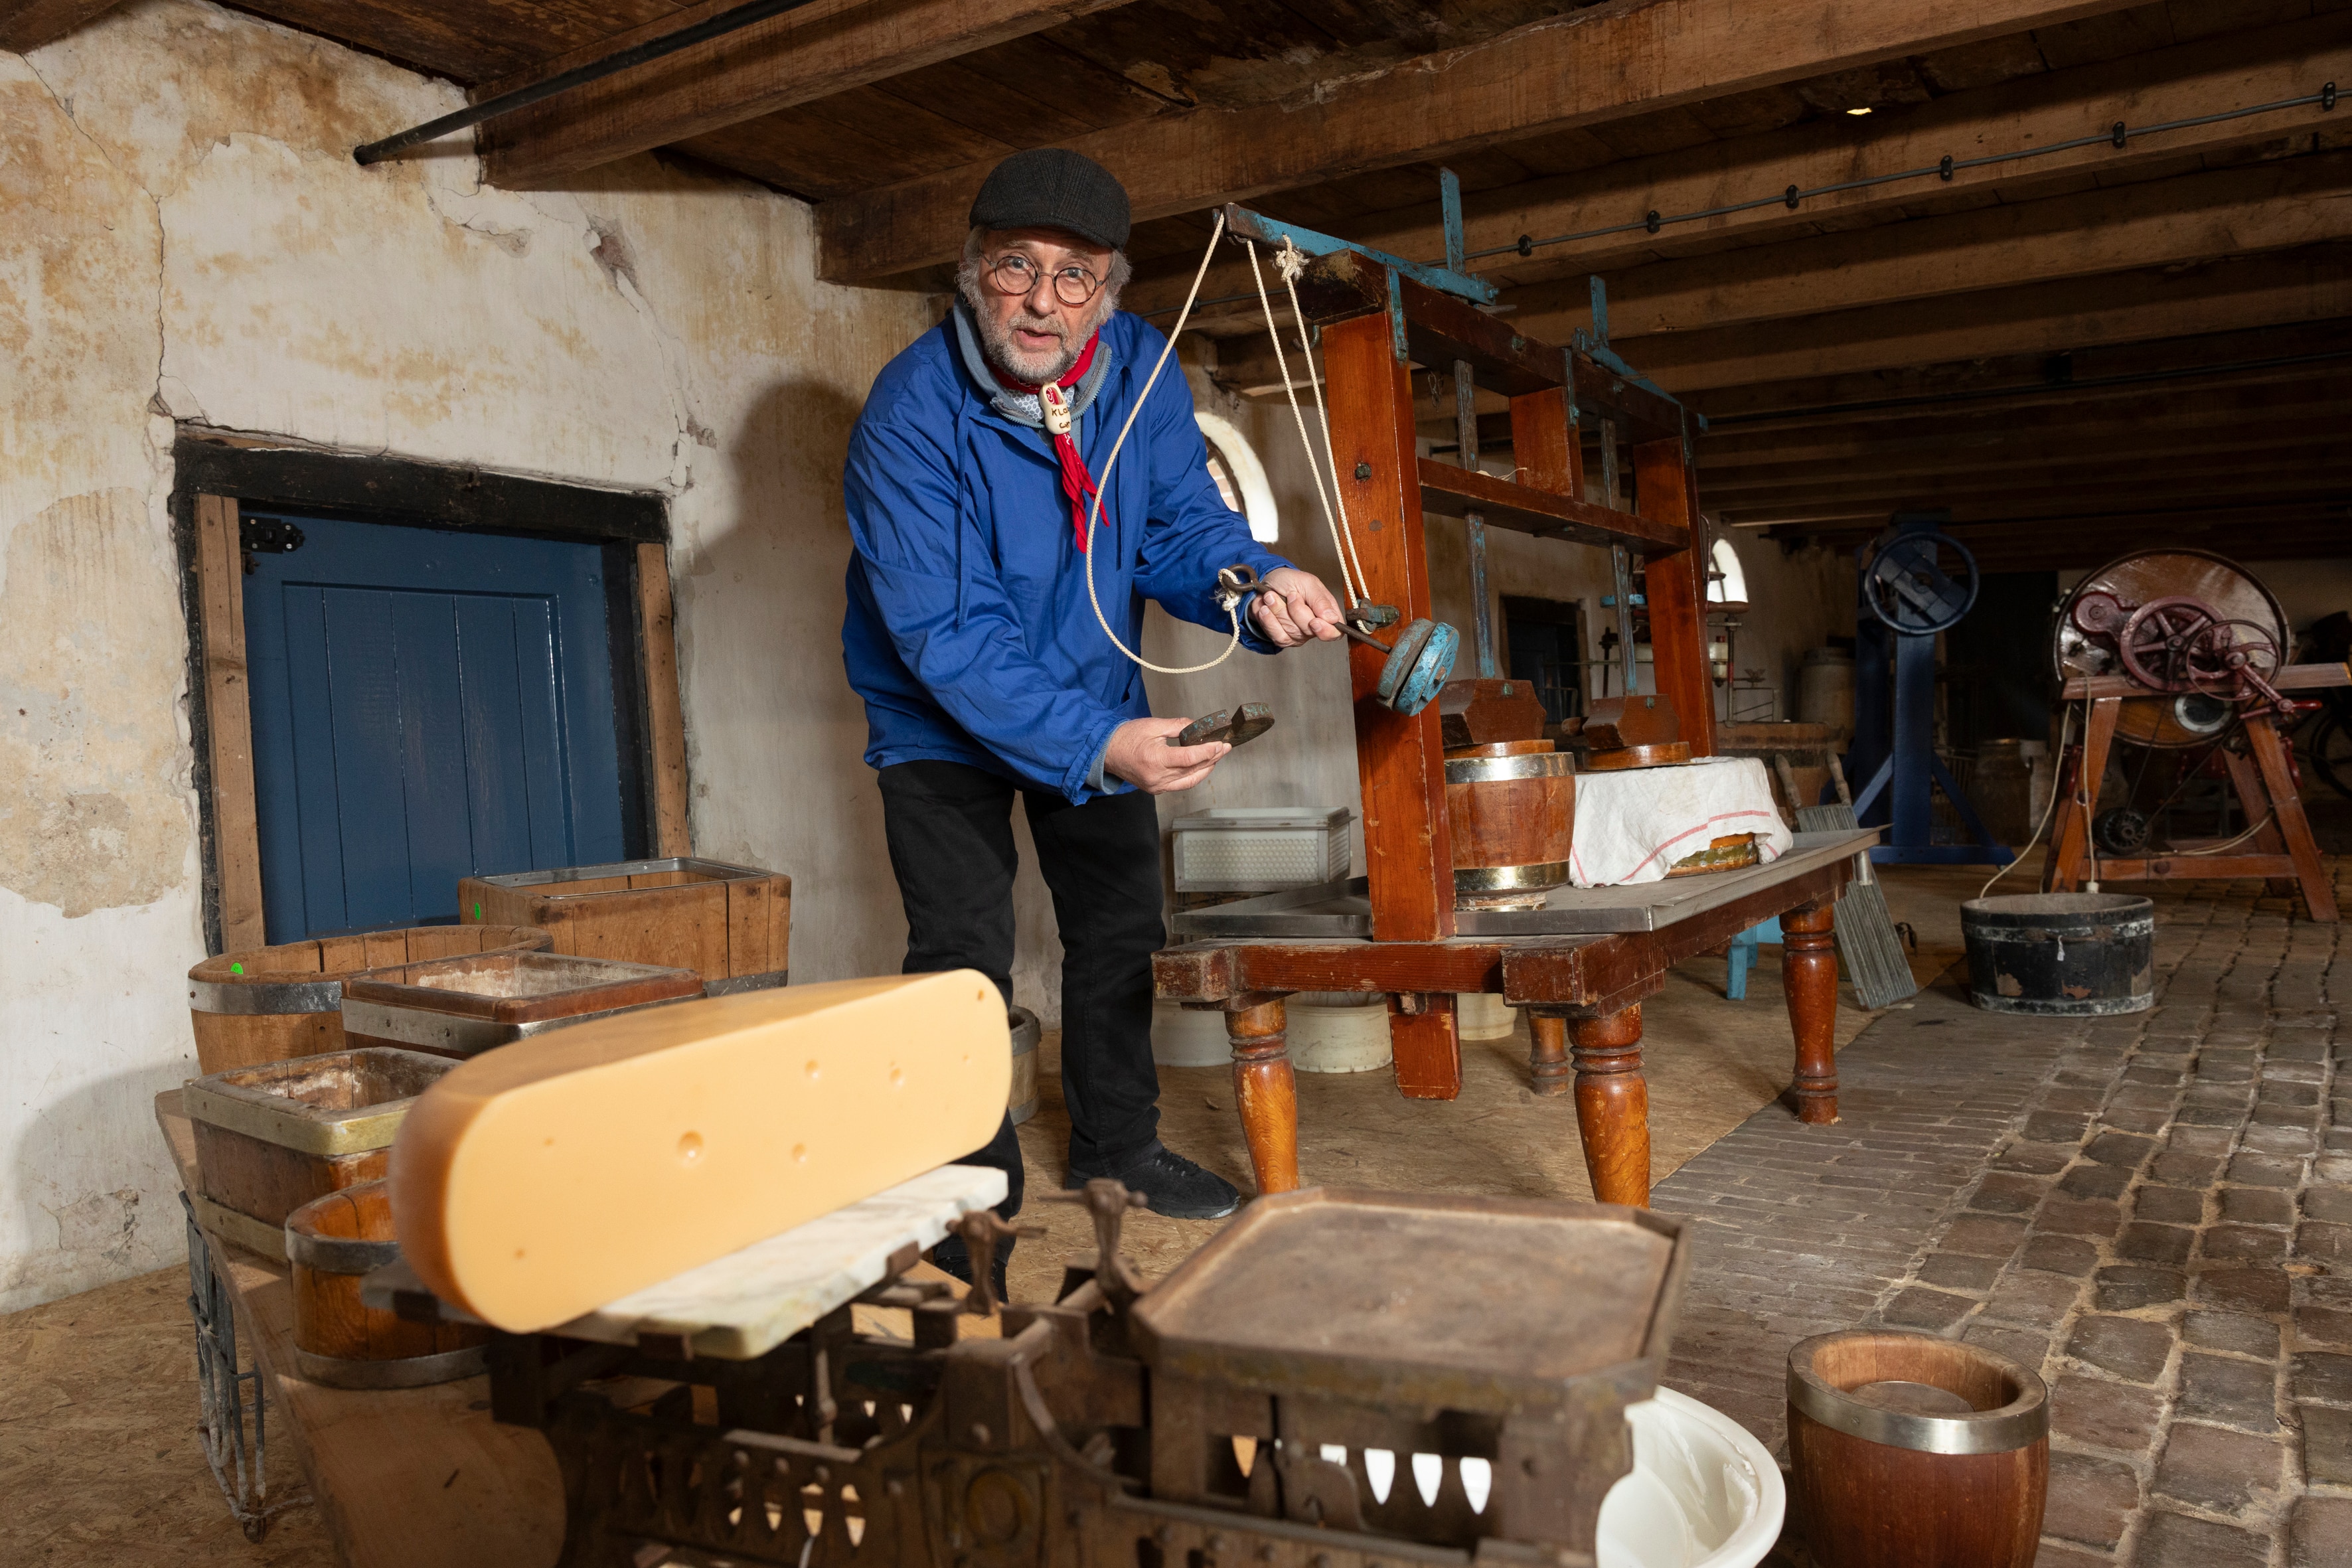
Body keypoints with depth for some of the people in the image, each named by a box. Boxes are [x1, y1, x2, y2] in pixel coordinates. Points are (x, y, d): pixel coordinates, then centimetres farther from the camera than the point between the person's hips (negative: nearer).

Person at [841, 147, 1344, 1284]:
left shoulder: (1139, 368, -14)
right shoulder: (914, 409, -29)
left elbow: (1182, 526, -9)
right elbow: (949, 634, -33)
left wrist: (1258, 586, -33)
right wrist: (1094, 746, -45)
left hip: (1098, 692, 5)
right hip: (944, 716, -5)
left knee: (1120, 925, 14)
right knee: (965, 958, -9)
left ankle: (1115, 1141, 33)